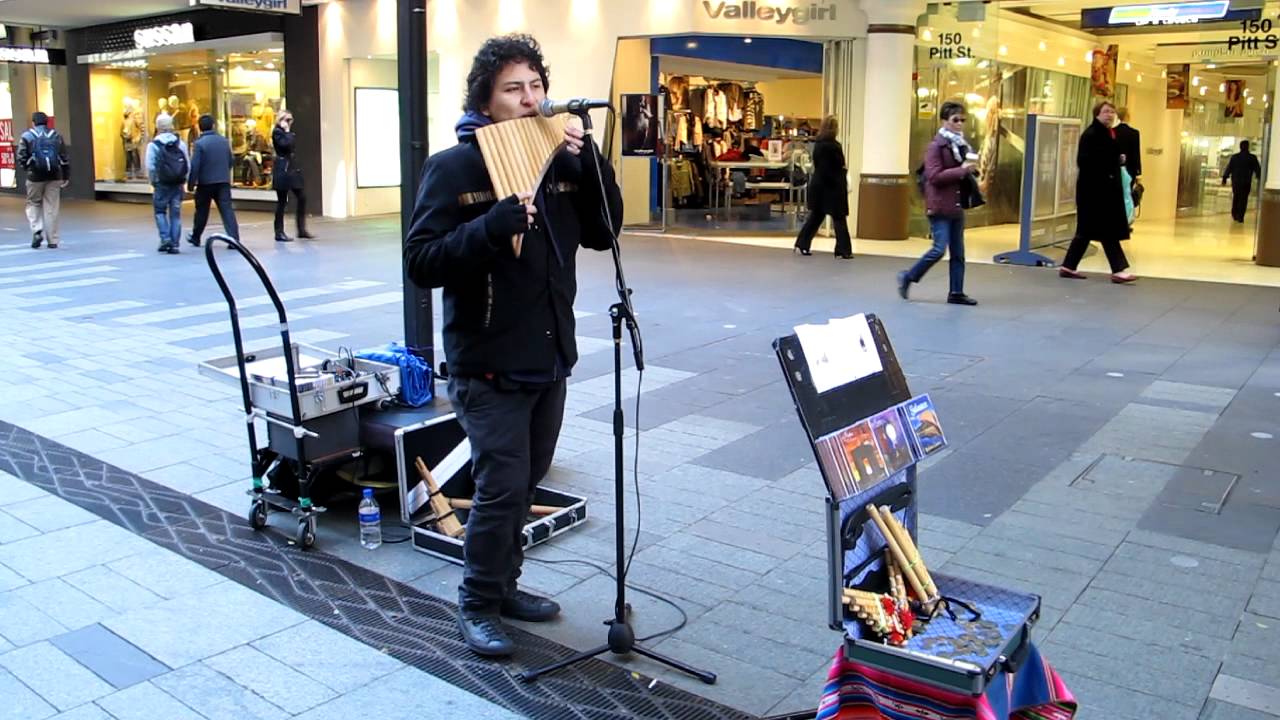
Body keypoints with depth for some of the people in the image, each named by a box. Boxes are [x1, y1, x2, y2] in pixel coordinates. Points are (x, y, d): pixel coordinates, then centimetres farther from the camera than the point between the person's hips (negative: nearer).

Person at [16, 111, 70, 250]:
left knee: (33, 204, 15)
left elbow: (21, 158, -3)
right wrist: (66, 177, 11)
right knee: (51, 207, 4)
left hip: (35, 176, -1)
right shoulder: (56, 136, 9)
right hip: (54, 177, 2)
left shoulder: (27, 137, 2)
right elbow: (64, 158, 6)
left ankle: (37, 231, -5)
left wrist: (27, 168, 15)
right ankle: (52, 240, 4)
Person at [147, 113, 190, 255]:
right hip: (178, 184, 2)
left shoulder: (153, 145, -6)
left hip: (162, 184, -2)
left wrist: (153, 182, 5)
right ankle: (174, 244, 5)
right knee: (175, 213, 7)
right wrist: (183, 179, 9)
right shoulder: (180, 143, 2)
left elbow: (150, 167, -9)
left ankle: (165, 238, -2)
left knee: (160, 211, 13)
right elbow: (188, 165, -1)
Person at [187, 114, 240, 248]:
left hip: (205, 182, -2)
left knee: (201, 211, 13)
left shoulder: (199, 143, -10)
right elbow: (231, 161, 12)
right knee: (227, 210, -4)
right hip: (224, 182, 2)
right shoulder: (224, 141, 5)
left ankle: (195, 238, 28)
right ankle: (234, 239, -15)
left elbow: (194, 165, -12)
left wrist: (191, 183, -2)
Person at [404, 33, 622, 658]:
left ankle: (504, 586, 34)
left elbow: (604, 234, 3)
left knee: (526, 482, 17)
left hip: (550, 359, 6)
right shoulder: (453, 167, -10)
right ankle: (477, 605, 15)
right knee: (502, 489, -5)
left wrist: (589, 161, -10)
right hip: (489, 366, -6)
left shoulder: (560, 159, 6)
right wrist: (495, 225, -30)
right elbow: (421, 261, -17)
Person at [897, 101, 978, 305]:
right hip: (940, 206, -8)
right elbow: (934, 176, -18)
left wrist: (970, 172, 3)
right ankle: (908, 277, 8)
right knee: (940, 248, -11)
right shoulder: (936, 146, -9)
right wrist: (962, 170, -21)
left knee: (958, 252, 7)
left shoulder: (961, 145, 14)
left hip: (957, 206, 8)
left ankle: (956, 292, 13)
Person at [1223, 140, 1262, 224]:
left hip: (1236, 181, 2)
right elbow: (1258, 169, 0)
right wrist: (1261, 179, 7)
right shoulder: (1253, 158, -4)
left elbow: (1228, 168, 1)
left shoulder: (1234, 157, -1)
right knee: (1243, 199, 2)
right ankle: (1240, 217, -2)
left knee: (1236, 198, 16)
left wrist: (1224, 178, 7)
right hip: (1246, 182, -2)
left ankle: (1235, 215, 20)